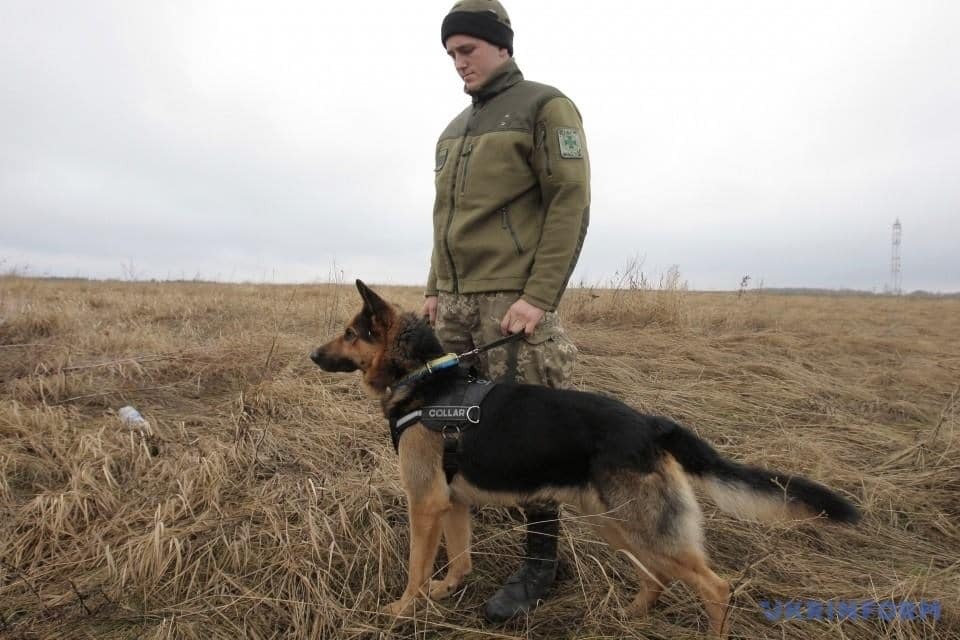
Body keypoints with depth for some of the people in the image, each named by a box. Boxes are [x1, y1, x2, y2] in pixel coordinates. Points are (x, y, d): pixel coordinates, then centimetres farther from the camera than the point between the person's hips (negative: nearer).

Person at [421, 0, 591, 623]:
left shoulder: (546, 106, -2)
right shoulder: (456, 128, 21)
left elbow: (570, 204, -11)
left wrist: (539, 297, -19)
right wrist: (435, 289, 16)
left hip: (515, 299, -7)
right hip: (457, 298, 7)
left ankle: (542, 561, 12)